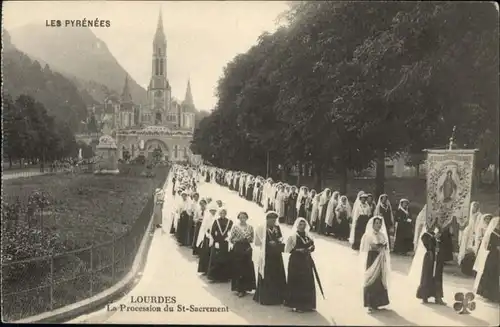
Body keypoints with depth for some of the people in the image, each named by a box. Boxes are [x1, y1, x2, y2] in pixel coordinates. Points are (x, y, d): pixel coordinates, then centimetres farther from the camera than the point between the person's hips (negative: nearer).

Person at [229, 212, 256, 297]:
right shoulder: (235, 226, -1)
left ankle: (244, 288, 13)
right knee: (237, 268, -1)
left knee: (247, 268, 3)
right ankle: (238, 288, 8)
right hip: (237, 249, -2)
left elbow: (252, 239, 10)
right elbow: (231, 239, -2)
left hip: (247, 249, 2)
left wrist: (248, 239, -10)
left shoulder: (250, 227, 5)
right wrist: (239, 240, -14)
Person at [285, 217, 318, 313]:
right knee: (296, 282, -3)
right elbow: (288, 249, -9)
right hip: (296, 262, -5)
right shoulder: (293, 236, -7)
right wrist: (299, 250, -18)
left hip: (306, 262, 6)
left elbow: (312, 246, 12)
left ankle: (307, 304, 18)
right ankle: (296, 305, 5)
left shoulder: (308, 236, 9)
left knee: (308, 283, 7)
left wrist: (309, 249, -9)